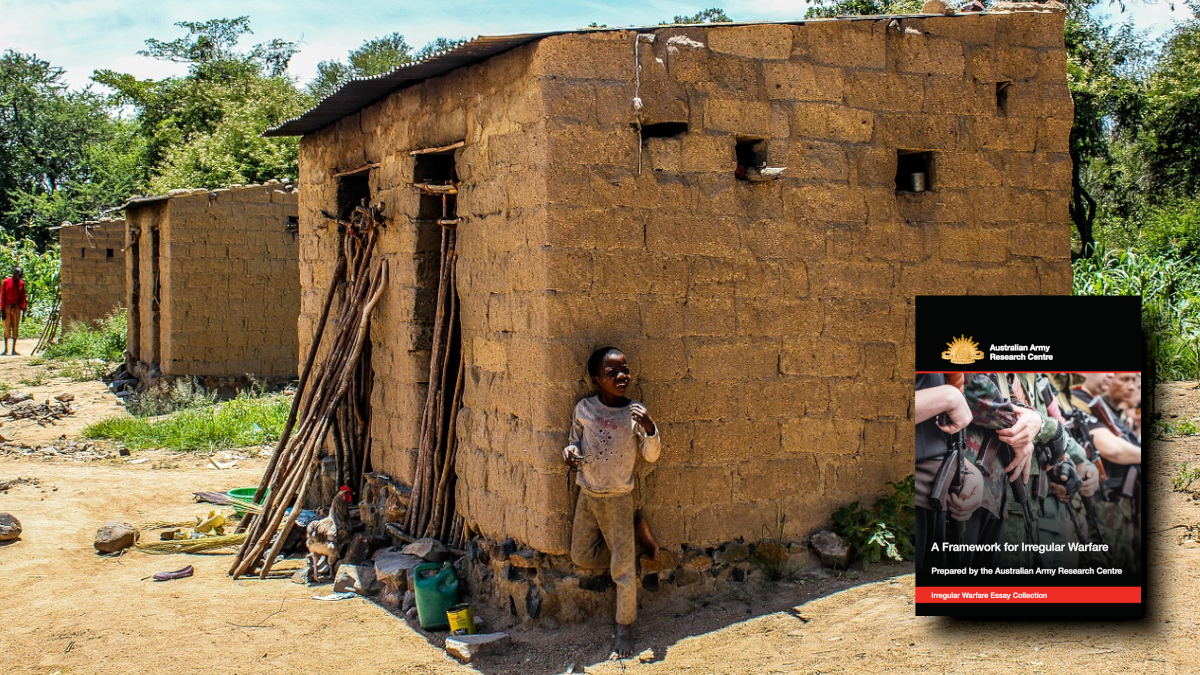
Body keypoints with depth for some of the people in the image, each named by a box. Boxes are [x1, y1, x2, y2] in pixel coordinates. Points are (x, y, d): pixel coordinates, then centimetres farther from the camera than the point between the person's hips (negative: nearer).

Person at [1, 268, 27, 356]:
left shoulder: (21, 283, 7)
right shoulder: (5, 282, -1)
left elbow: (23, 297, 9)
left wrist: (23, 309, 2)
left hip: (17, 308, 3)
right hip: (7, 308, -3)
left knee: (16, 329, 1)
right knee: (7, 328, -3)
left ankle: (14, 349, 5)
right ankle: (6, 349, 4)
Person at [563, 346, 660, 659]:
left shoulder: (635, 412, -10)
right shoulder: (584, 408, -5)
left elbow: (652, 456, -11)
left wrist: (649, 428, -30)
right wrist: (570, 451, -15)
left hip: (618, 498, -3)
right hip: (587, 494, 3)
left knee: (623, 568, 1)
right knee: (581, 557, 11)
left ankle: (625, 627, 18)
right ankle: (625, 554, 36)